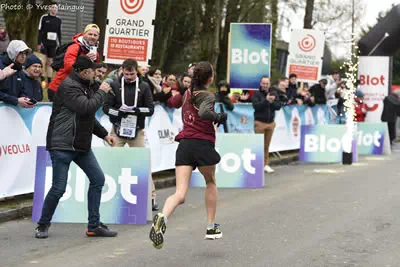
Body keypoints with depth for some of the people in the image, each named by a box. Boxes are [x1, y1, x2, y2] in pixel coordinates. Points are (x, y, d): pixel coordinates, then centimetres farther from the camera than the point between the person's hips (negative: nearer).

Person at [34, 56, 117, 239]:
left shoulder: (85, 86, 16)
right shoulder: (68, 86, -14)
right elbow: (87, 108, -25)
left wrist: (104, 134, 19)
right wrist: (102, 92, -11)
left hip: (81, 145, 9)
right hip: (62, 145, -9)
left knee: (98, 179, 5)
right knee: (59, 188, -7)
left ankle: (94, 226, 12)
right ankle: (43, 225, 14)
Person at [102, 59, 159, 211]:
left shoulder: (144, 87, 1)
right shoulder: (115, 86, -1)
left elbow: (150, 109, -1)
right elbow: (106, 107, -2)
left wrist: (137, 110, -19)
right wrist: (118, 112, -19)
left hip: (137, 130, 0)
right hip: (118, 129, 0)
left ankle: (151, 197, 5)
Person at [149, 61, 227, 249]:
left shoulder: (186, 93, 14)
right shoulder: (208, 96, -5)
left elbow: (173, 103, 34)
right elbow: (204, 113, -26)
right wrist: (219, 117, -10)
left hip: (184, 145, 4)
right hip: (204, 145, -4)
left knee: (180, 194, -7)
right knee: (210, 183, 26)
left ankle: (162, 216, -39)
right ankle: (211, 228, 29)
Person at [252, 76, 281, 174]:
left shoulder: (274, 93, 9)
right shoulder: (257, 94, -2)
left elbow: (278, 106, 1)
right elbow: (256, 106, -17)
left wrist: (272, 102, -16)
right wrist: (266, 100, -23)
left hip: (270, 122, 4)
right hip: (259, 122, -4)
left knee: (267, 145, 8)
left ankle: (266, 164, 14)